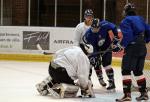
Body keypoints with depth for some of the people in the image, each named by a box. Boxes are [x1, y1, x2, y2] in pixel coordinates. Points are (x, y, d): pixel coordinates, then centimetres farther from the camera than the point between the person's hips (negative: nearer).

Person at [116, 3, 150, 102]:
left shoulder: (125, 21, -8)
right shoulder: (140, 19, 14)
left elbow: (128, 36, -20)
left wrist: (122, 45, -9)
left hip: (132, 48, -8)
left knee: (126, 70, -4)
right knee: (138, 71, 18)